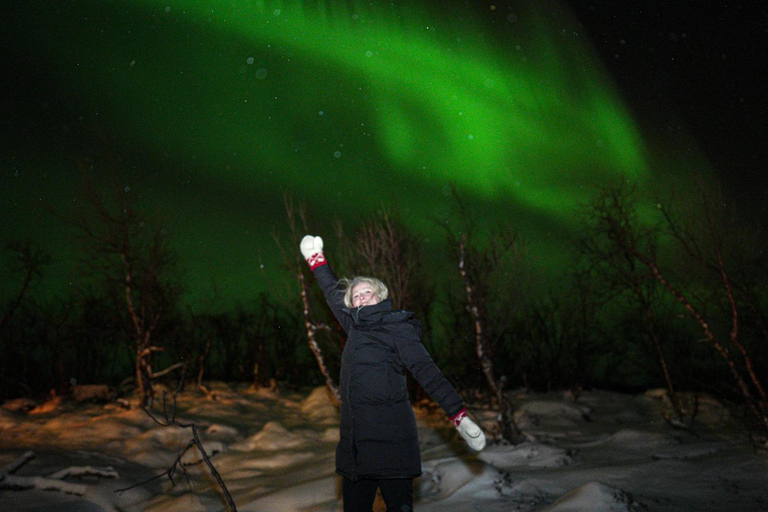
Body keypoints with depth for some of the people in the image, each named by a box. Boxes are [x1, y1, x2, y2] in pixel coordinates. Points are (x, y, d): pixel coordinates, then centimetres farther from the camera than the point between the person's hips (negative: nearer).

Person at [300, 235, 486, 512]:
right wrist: (317, 261, 41)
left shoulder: (397, 327, -3)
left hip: (391, 436, -7)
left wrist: (459, 416, -16)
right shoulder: (355, 325, 15)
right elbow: (334, 293, 32)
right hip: (355, 435, 7)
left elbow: (426, 371, -9)